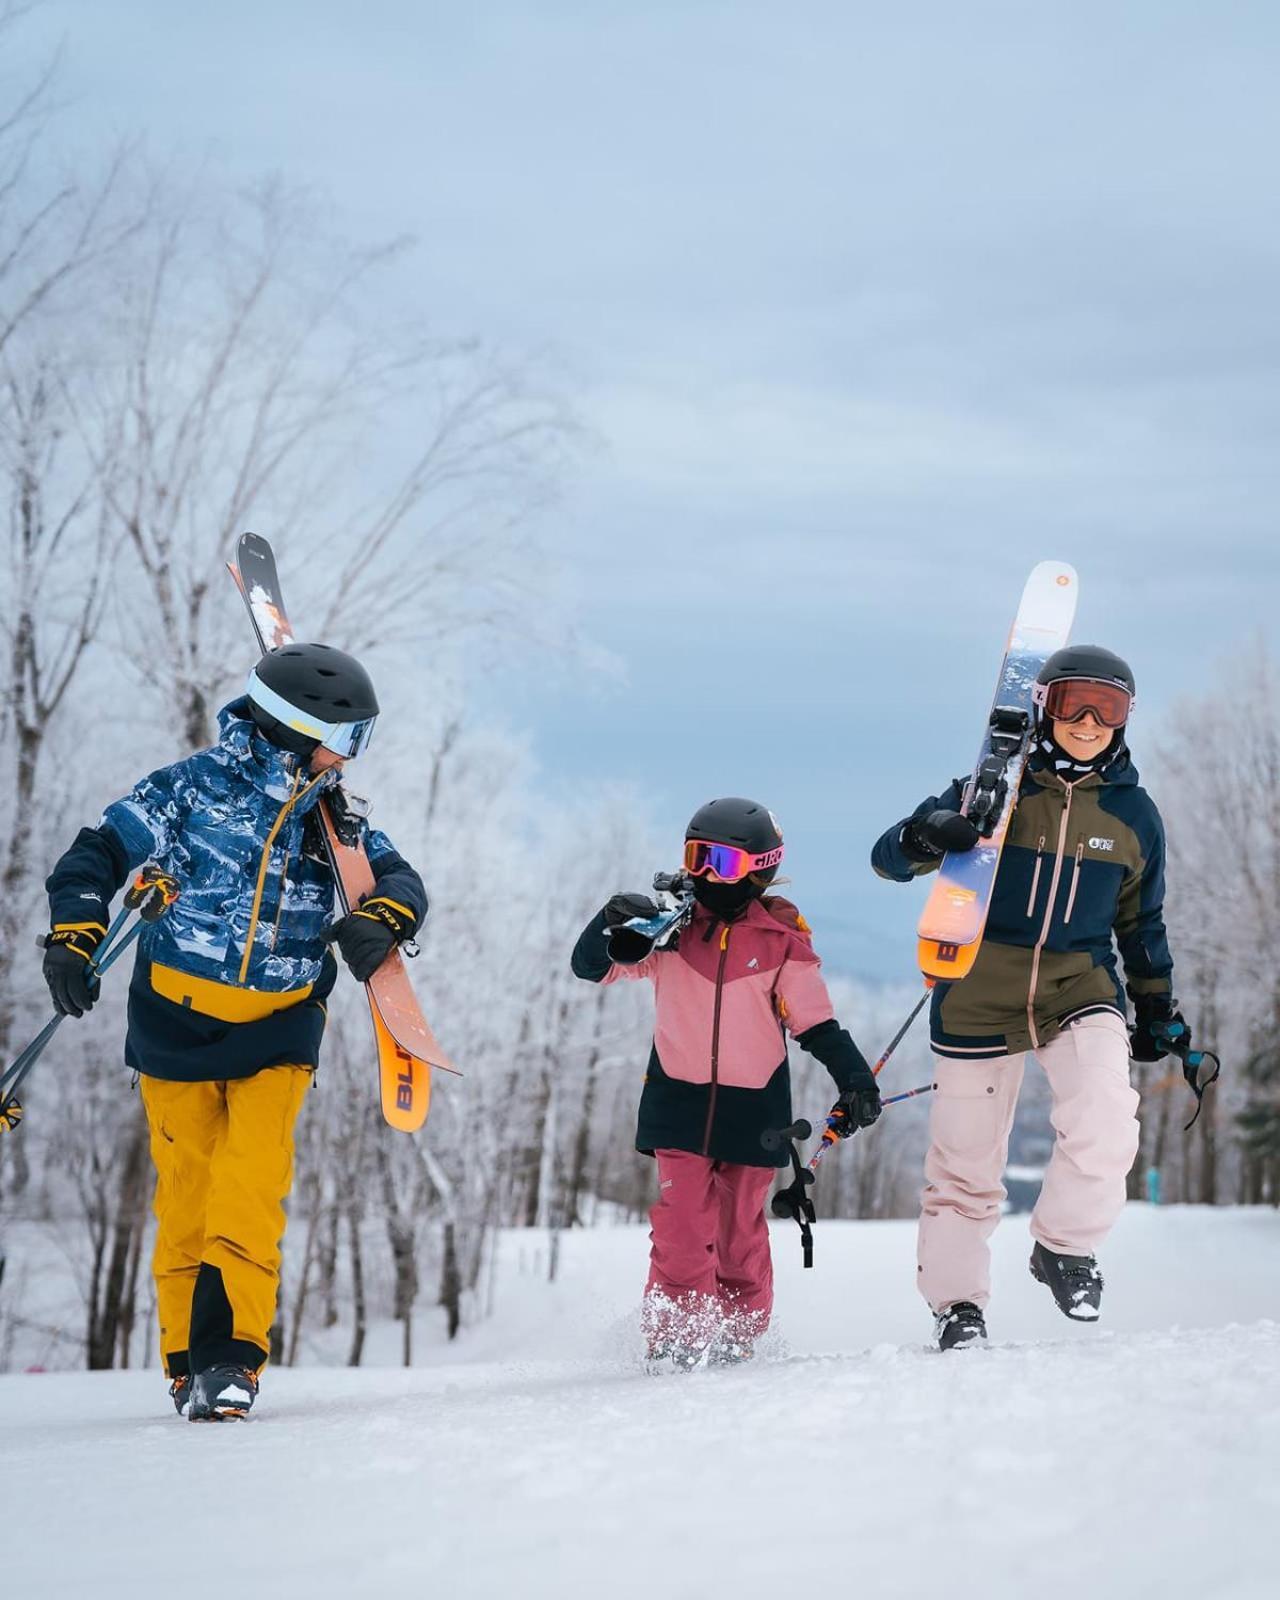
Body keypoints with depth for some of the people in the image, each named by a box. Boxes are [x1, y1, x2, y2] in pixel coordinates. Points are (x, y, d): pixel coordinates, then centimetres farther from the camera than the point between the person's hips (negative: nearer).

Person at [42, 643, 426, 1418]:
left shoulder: (331, 816, 6)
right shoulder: (195, 787, -6)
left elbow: (399, 880, -1)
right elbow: (100, 854, -6)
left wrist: (380, 919, -24)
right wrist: (75, 935, -20)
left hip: (278, 1031, 2)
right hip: (177, 1023, -2)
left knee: (252, 1190, -14)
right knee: (187, 1193, 3)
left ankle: (230, 1353, -14)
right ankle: (187, 1357, 15)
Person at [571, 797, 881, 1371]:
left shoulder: (782, 940, -1)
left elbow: (815, 1023, 2)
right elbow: (591, 967, 2)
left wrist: (854, 1079, -7)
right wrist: (613, 924, -19)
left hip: (752, 1108, 0)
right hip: (679, 1102, 0)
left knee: (740, 1227, 8)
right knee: (682, 1222, -9)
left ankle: (739, 1333, 21)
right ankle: (677, 1333, -4)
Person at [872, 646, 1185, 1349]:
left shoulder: (1133, 813, 7)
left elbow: (1140, 921, 20)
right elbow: (887, 857, -5)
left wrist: (1157, 1010, 20)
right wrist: (928, 835, -26)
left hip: (1080, 983, 1)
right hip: (982, 987, -1)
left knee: (1105, 1124, -23)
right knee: (967, 1157, 3)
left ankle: (1064, 1248, 2)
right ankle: (957, 1302, 22)